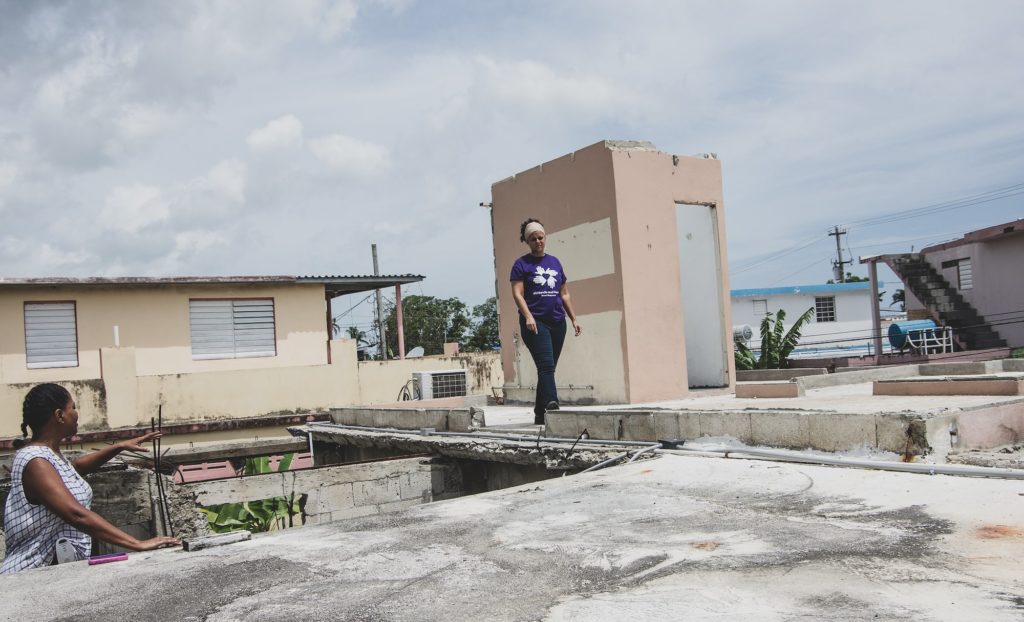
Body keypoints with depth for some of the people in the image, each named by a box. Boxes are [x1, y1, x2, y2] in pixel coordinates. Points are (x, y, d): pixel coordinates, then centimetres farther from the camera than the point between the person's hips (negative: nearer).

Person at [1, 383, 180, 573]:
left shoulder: (49, 452, 10)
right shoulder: (36, 463, -19)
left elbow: (74, 467, 34)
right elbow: (77, 515, -29)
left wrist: (120, 447, 24)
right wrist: (138, 544, -32)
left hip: (60, 567, 9)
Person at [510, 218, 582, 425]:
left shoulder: (555, 262, 18)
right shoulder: (521, 264, 3)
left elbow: (564, 294, 21)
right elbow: (517, 293, -7)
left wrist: (574, 319, 15)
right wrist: (528, 317, -22)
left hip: (557, 322, 5)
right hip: (536, 323, -5)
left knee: (548, 368, 7)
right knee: (546, 365, -20)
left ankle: (540, 413, 14)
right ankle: (551, 404, -31)